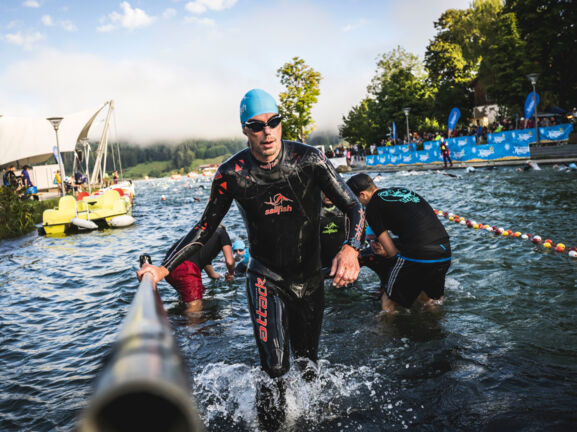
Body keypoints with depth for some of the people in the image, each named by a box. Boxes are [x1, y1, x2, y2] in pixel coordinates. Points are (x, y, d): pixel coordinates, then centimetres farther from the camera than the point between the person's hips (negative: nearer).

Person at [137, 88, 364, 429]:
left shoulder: (309, 159, -17)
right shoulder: (233, 173, -16)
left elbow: (355, 208, -18)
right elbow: (205, 229, -6)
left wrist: (351, 248, -39)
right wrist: (164, 268, -16)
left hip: (310, 277, 2)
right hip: (265, 277, -1)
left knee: (307, 361, 19)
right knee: (275, 367, -12)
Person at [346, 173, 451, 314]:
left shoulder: (373, 207, 0)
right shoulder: (403, 190, 21)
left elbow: (392, 251, -2)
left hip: (417, 255, -8)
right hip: (445, 254, 8)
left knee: (388, 304, 11)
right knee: (426, 300, 31)